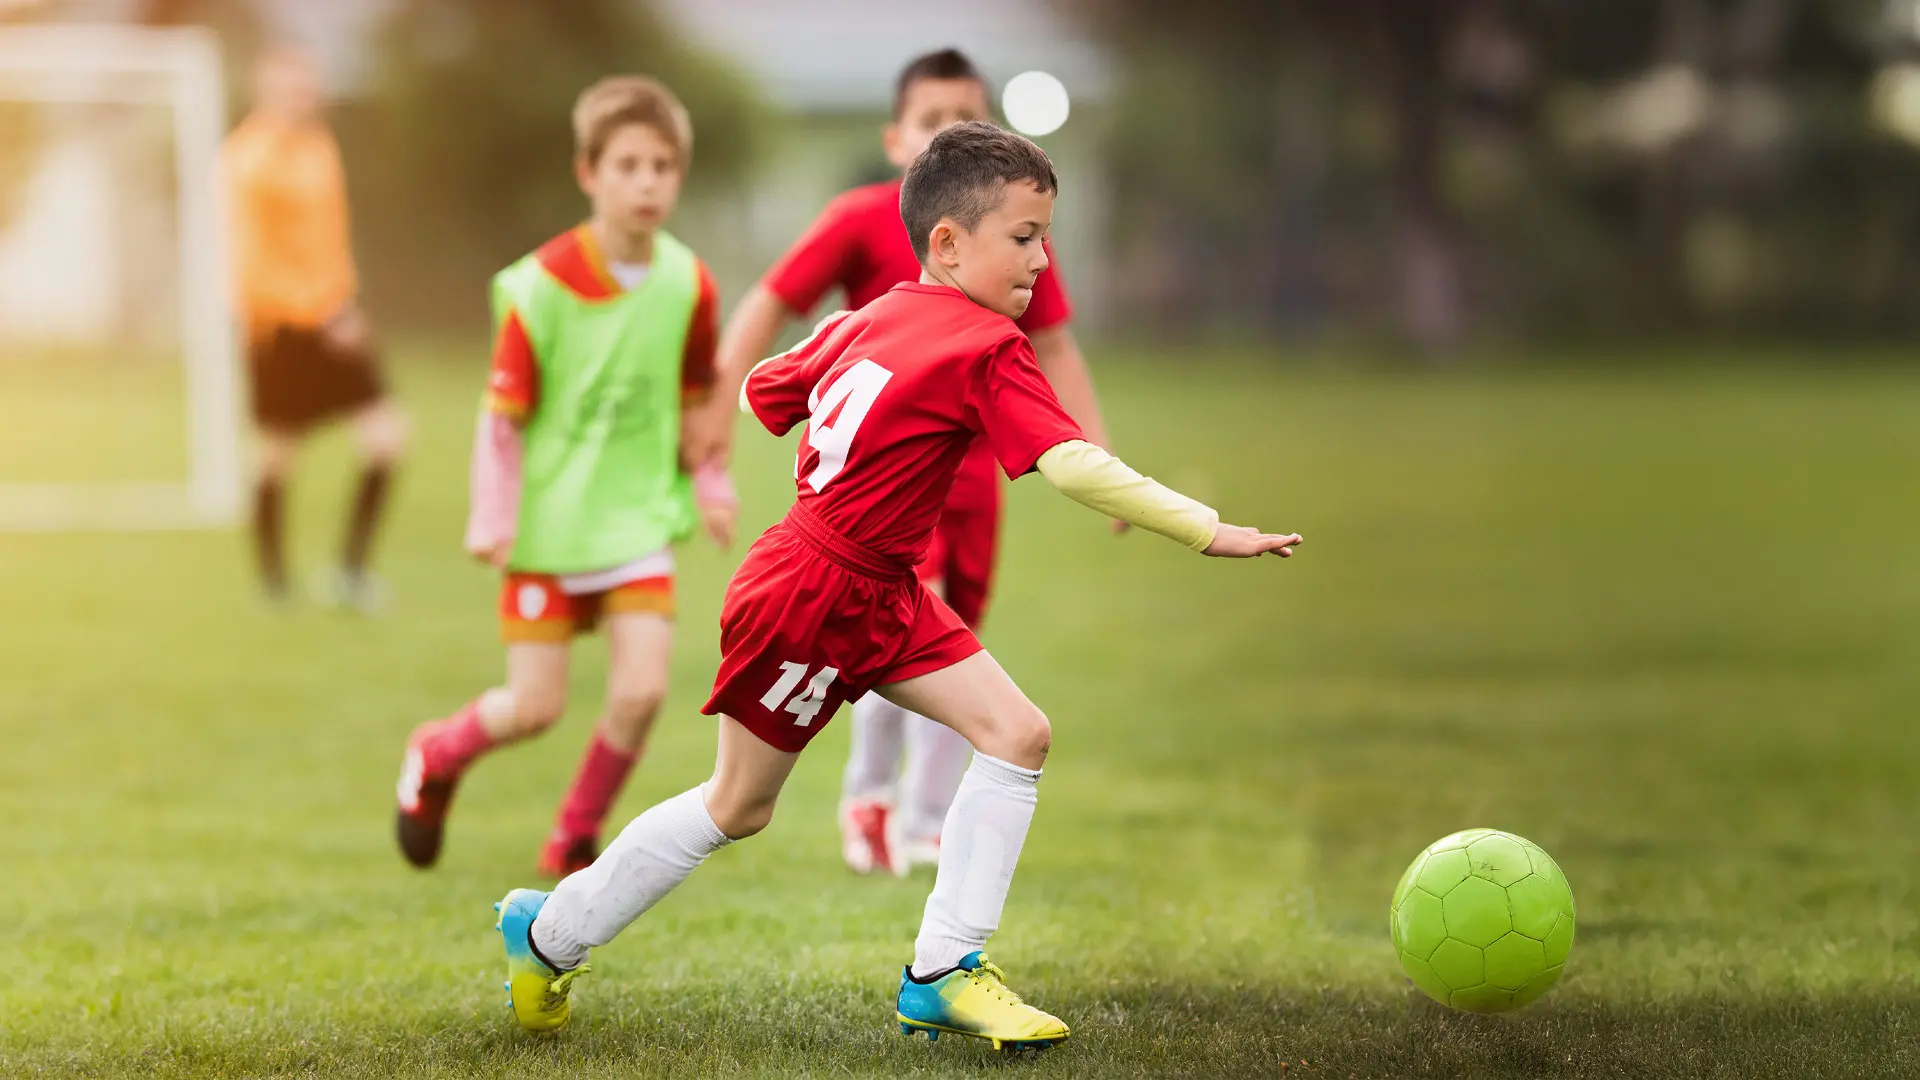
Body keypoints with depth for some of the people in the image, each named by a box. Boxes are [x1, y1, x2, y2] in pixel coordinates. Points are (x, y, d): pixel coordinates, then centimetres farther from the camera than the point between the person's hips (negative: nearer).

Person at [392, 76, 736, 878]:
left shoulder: (688, 284, -4)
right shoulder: (540, 288, -16)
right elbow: (503, 417, -11)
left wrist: (709, 485, 7)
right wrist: (494, 520, -14)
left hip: (638, 519, 3)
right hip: (549, 524, -3)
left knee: (642, 690, -11)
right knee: (535, 708, 0)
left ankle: (575, 837, 12)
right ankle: (436, 755, 34)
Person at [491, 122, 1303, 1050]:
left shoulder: (869, 319, 4)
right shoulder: (986, 349, -21)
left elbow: (761, 393, 13)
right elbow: (1075, 467, -30)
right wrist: (1208, 531, -31)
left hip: (881, 598, 9)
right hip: (807, 600, -9)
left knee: (1018, 733, -1)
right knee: (737, 808, 8)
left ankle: (942, 973, 2)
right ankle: (548, 933, 26)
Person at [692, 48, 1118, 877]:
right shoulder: (863, 221, -9)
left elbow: (1052, 349, 11)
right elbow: (768, 305, -5)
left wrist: (1097, 458, 7)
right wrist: (717, 409, -14)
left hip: (966, 461, 4)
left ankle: (926, 826, 20)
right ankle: (869, 791, -2)